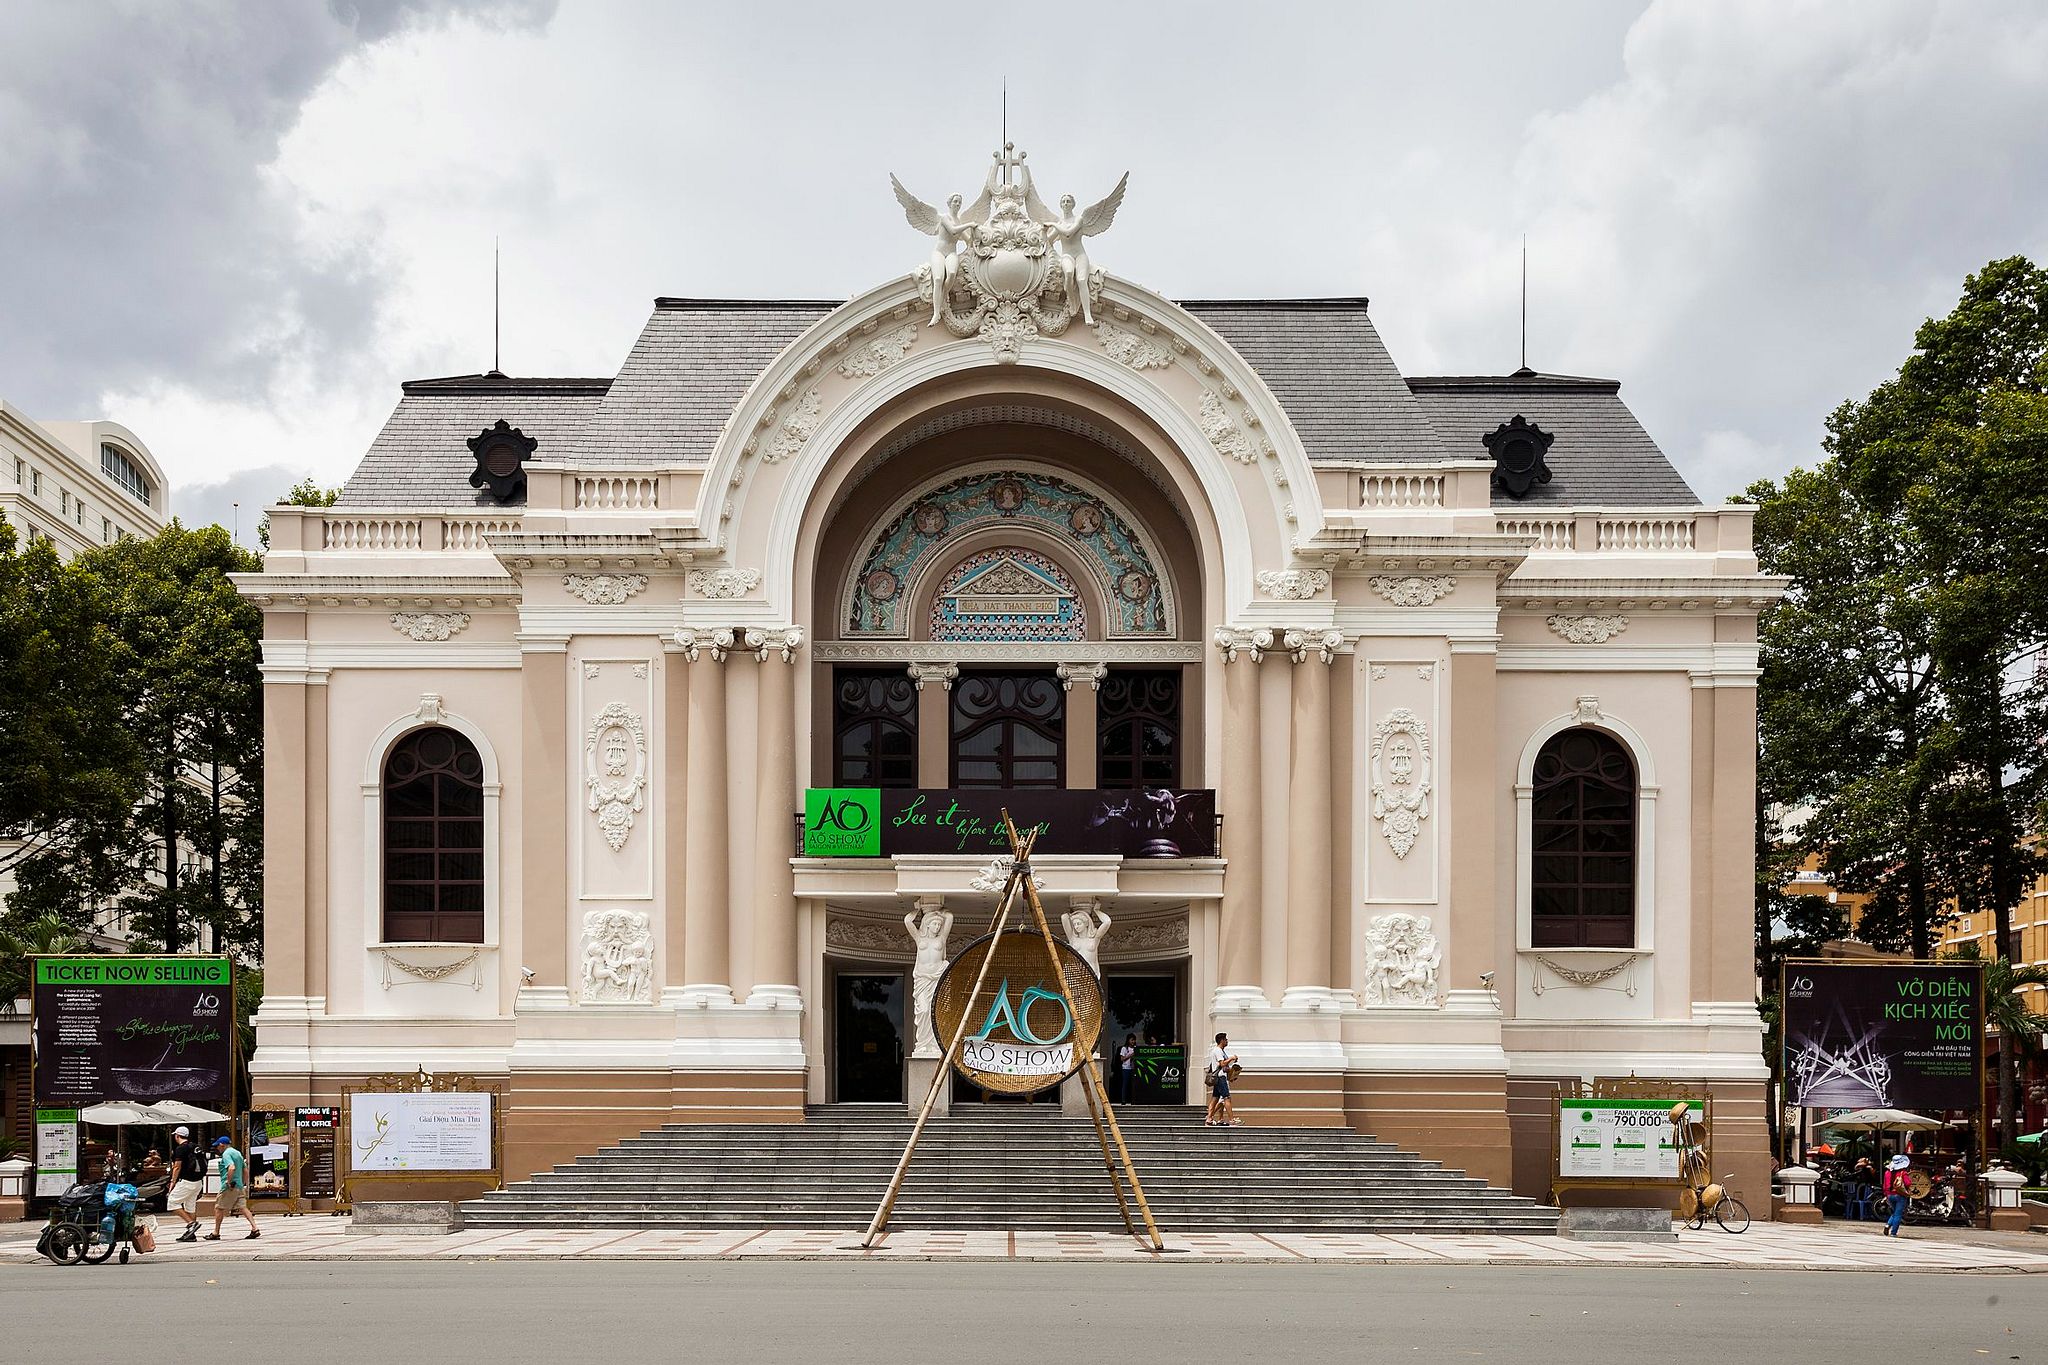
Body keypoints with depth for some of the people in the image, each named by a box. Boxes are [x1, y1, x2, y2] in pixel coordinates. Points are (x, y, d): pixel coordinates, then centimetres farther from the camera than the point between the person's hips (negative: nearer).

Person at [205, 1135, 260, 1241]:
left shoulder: (226, 1154, -10)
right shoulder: (238, 1153, 18)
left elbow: (232, 1168, -27)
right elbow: (246, 1170, 21)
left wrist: (228, 1182, -21)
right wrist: (243, 1184, 22)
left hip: (229, 1187, -8)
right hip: (240, 1187, 8)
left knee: (219, 1208, 4)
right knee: (243, 1207, 2)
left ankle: (216, 1233, 10)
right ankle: (255, 1228, -11)